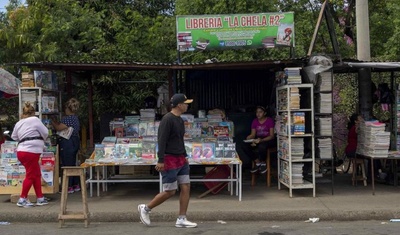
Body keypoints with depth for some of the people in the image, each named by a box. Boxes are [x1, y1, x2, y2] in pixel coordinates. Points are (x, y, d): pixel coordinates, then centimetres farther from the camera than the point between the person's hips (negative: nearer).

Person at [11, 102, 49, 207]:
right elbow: (45, 133, -1)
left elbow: (14, 137, 25)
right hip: (30, 152, -8)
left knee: (37, 174, 14)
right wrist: (40, 139, 19)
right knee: (30, 176, 0)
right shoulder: (35, 119, -6)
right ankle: (22, 199, 4)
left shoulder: (18, 123, 14)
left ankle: (40, 198, 17)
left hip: (22, 151, 8)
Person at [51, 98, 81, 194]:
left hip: (67, 143, -10)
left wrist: (52, 122, -1)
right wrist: (56, 122, 17)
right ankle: (76, 185, 21)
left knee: (67, 165, -3)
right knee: (73, 164, 16)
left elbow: (59, 128, -16)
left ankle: (69, 187, 1)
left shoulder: (68, 118, -18)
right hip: (75, 142, 10)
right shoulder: (75, 118, 12)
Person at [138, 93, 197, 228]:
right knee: (170, 192, -3)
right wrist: (160, 160, -22)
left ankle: (181, 220, 8)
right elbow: (162, 141, -19)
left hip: (181, 159, 9)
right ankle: (145, 208, 15)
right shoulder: (167, 119, -15)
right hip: (169, 160, -9)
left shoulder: (180, 120, 13)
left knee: (186, 188, 2)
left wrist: (184, 156, 19)